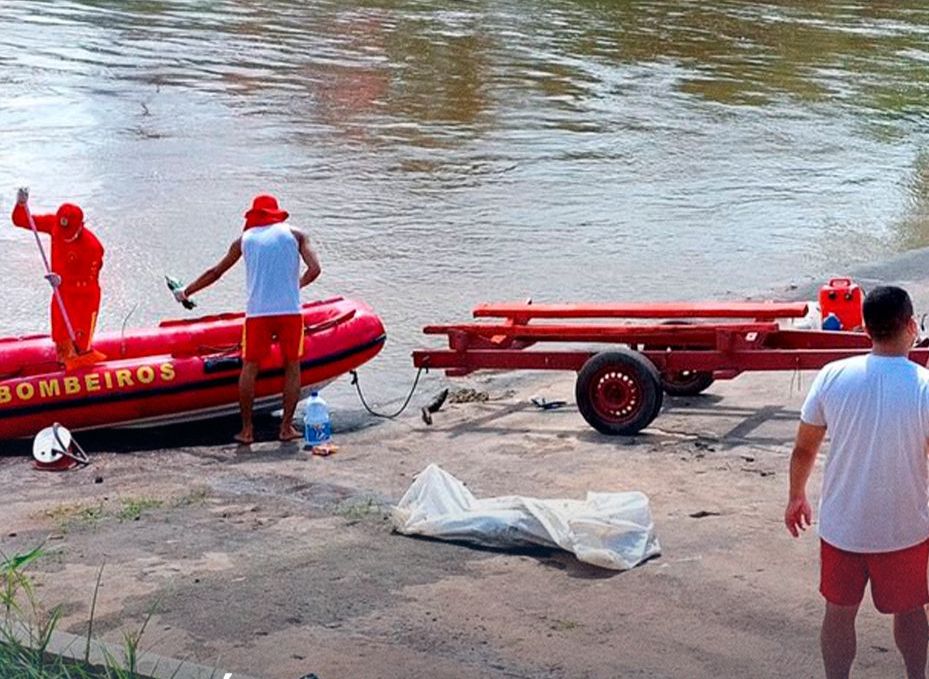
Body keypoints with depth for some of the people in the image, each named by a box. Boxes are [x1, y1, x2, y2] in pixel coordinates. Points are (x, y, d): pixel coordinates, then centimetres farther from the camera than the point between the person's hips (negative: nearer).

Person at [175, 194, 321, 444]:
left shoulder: (245, 239, 13)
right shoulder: (294, 236, 10)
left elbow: (215, 272, 18)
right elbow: (314, 269, -2)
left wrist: (186, 292, 30)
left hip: (257, 311, 1)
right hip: (290, 310, 0)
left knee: (249, 367, 10)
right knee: (292, 366, 11)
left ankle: (247, 429, 8)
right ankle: (287, 427, 8)